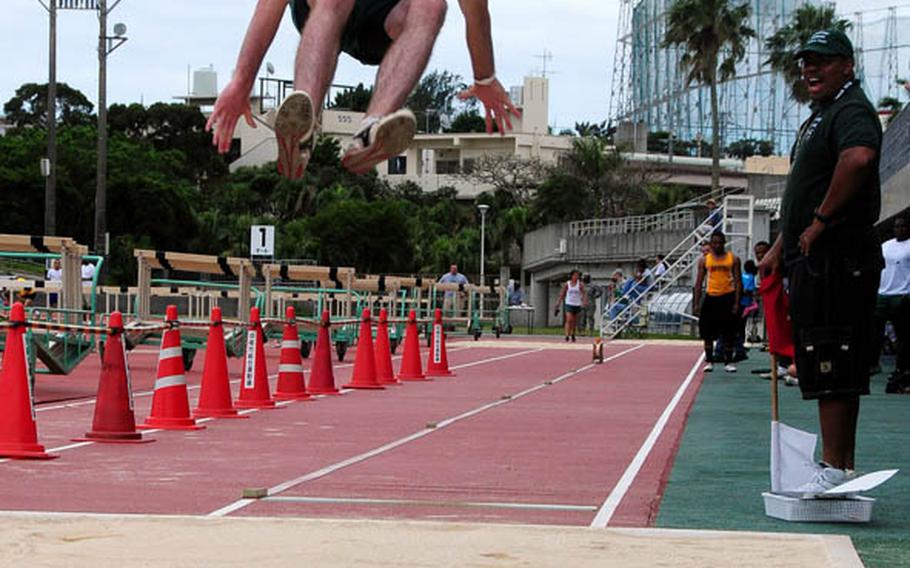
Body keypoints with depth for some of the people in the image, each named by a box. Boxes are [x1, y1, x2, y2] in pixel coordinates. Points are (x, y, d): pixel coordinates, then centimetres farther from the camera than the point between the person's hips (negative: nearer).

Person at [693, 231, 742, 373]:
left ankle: (728, 361, 11)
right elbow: (699, 283, 6)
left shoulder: (733, 259, 3)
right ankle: (709, 361, 12)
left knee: (729, 333, 2)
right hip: (711, 297, 1)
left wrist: (736, 302, -7)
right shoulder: (704, 260, 5)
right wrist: (696, 304, -1)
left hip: (727, 297, -1)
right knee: (707, 332, 1)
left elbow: (738, 281, 1)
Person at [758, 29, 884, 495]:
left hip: (836, 258, -11)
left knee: (831, 366, -11)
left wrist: (821, 222, -25)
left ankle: (834, 467, -11)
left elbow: (858, 158, -32)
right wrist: (781, 246, 26)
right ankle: (844, 465, 17)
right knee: (837, 368, 12)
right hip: (815, 259, 11)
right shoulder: (819, 116, 23)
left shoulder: (851, 110, -10)